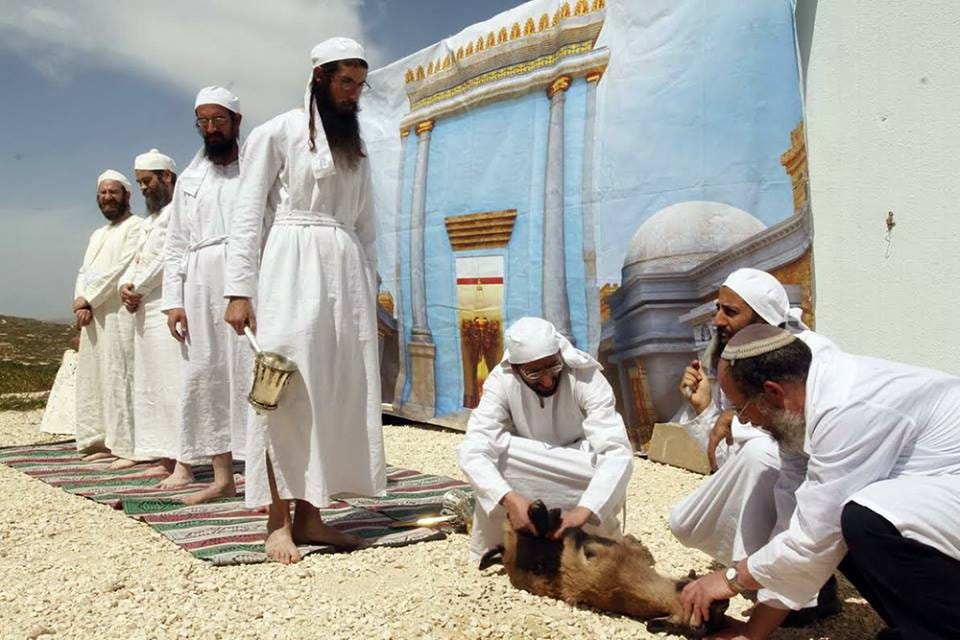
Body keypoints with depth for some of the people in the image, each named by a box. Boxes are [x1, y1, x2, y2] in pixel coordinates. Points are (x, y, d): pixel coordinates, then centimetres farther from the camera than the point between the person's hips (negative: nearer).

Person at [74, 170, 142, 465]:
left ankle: (130, 448, -11)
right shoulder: (97, 235, 25)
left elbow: (121, 269, -13)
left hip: (118, 315, -9)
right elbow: (84, 272, 16)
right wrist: (82, 303, -3)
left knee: (120, 378, -12)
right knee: (93, 379, 9)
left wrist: (87, 299, -10)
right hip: (93, 317, 9)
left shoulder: (136, 227, -2)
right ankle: (106, 443, 15)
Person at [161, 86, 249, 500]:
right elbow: (176, 245, 17)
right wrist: (173, 300, 6)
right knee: (204, 378, 3)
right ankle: (223, 477, 12)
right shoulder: (189, 180, 20)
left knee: (250, 374, -9)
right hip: (201, 285, 5)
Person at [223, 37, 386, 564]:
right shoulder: (277, 133, 3)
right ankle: (277, 521, -4)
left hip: (346, 273, 6)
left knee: (335, 393, 2)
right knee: (288, 390, -9)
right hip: (292, 268, -6)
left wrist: (371, 290, 12)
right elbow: (247, 215, -3)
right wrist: (240, 289, -11)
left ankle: (308, 515, 8)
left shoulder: (356, 148, 19)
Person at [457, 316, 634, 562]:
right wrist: (510, 499, -50)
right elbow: (472, 452, -33)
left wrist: (584, 509, -52)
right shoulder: (501, 381, -23)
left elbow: (618, 453, -37)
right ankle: (486, 549, -12)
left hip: (583, 479, -1)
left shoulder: (586, 377, -27)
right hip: (530, 484, 1)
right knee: (492, 449, -30)